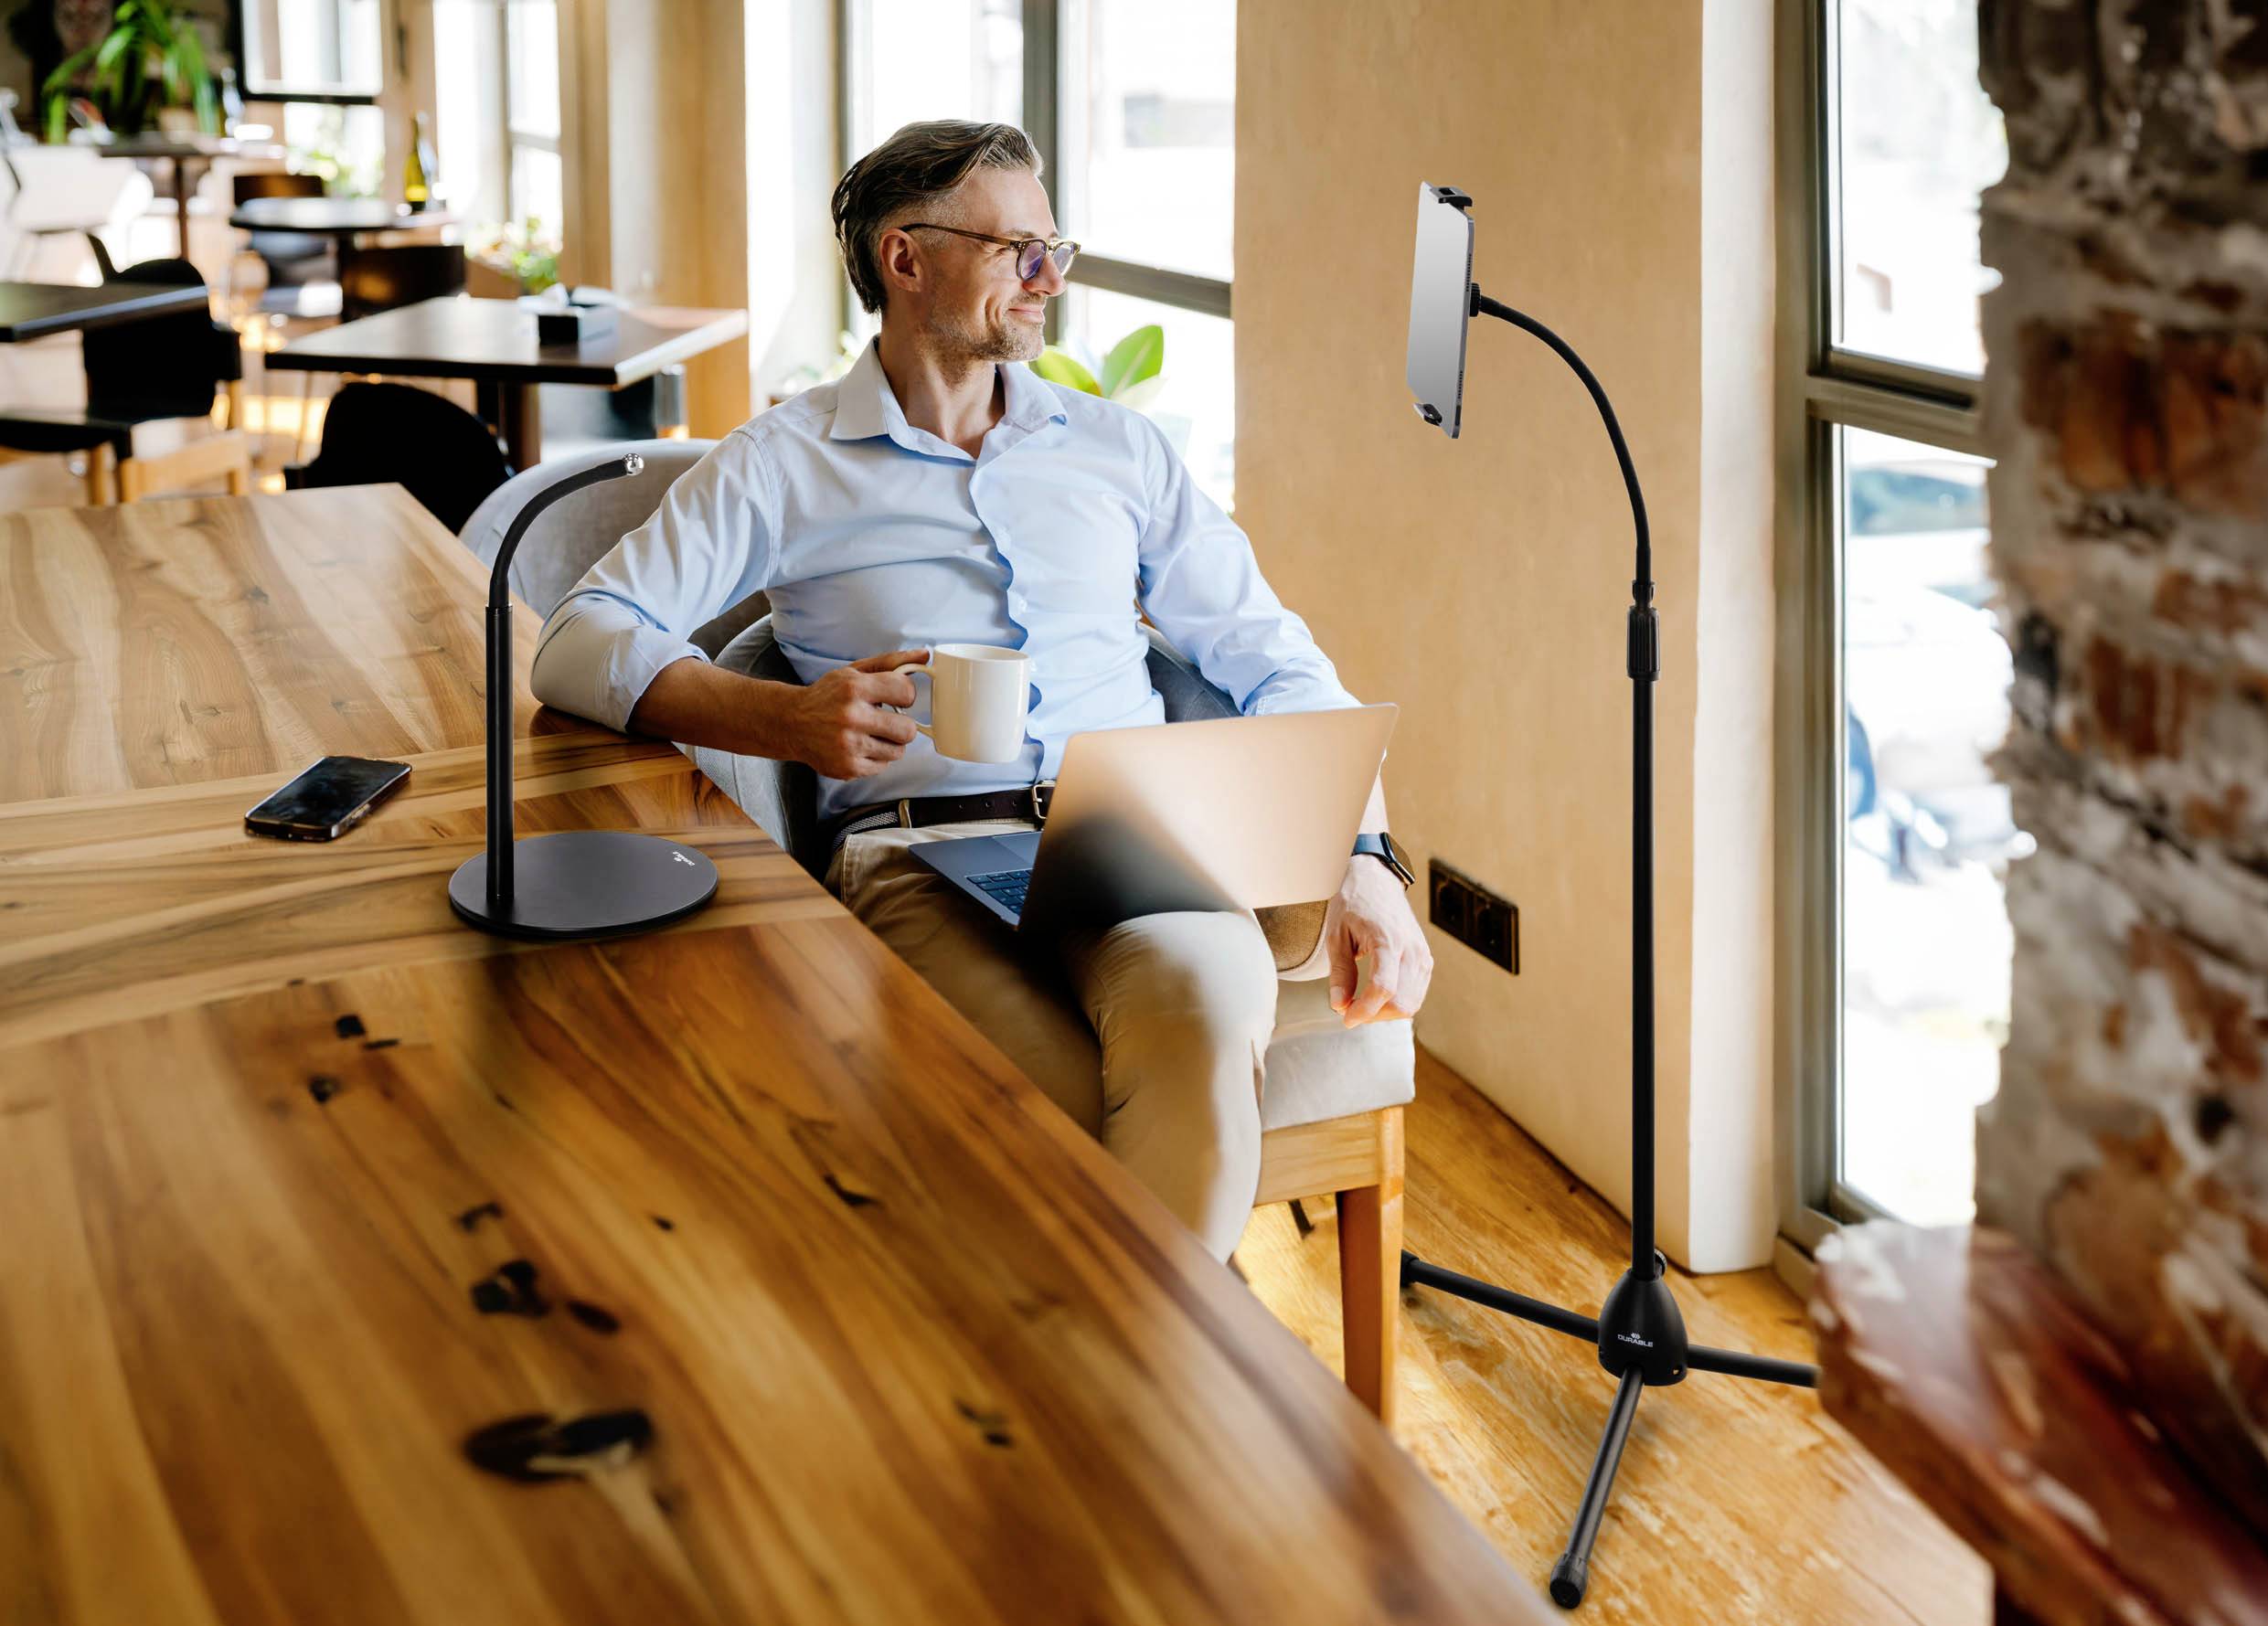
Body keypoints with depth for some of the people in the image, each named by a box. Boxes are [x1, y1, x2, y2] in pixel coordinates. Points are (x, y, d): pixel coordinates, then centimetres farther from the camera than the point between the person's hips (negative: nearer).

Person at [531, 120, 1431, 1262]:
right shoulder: (785, 465, 13)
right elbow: (579, 645, 4)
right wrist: (789, 719, -13)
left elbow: (1273, 663, 21)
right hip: (921, 855, -2)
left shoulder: (1116, 448, 24)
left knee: (1208, 1001, -35)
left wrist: (1363, 862, 4)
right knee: (1059, 1102, -35)